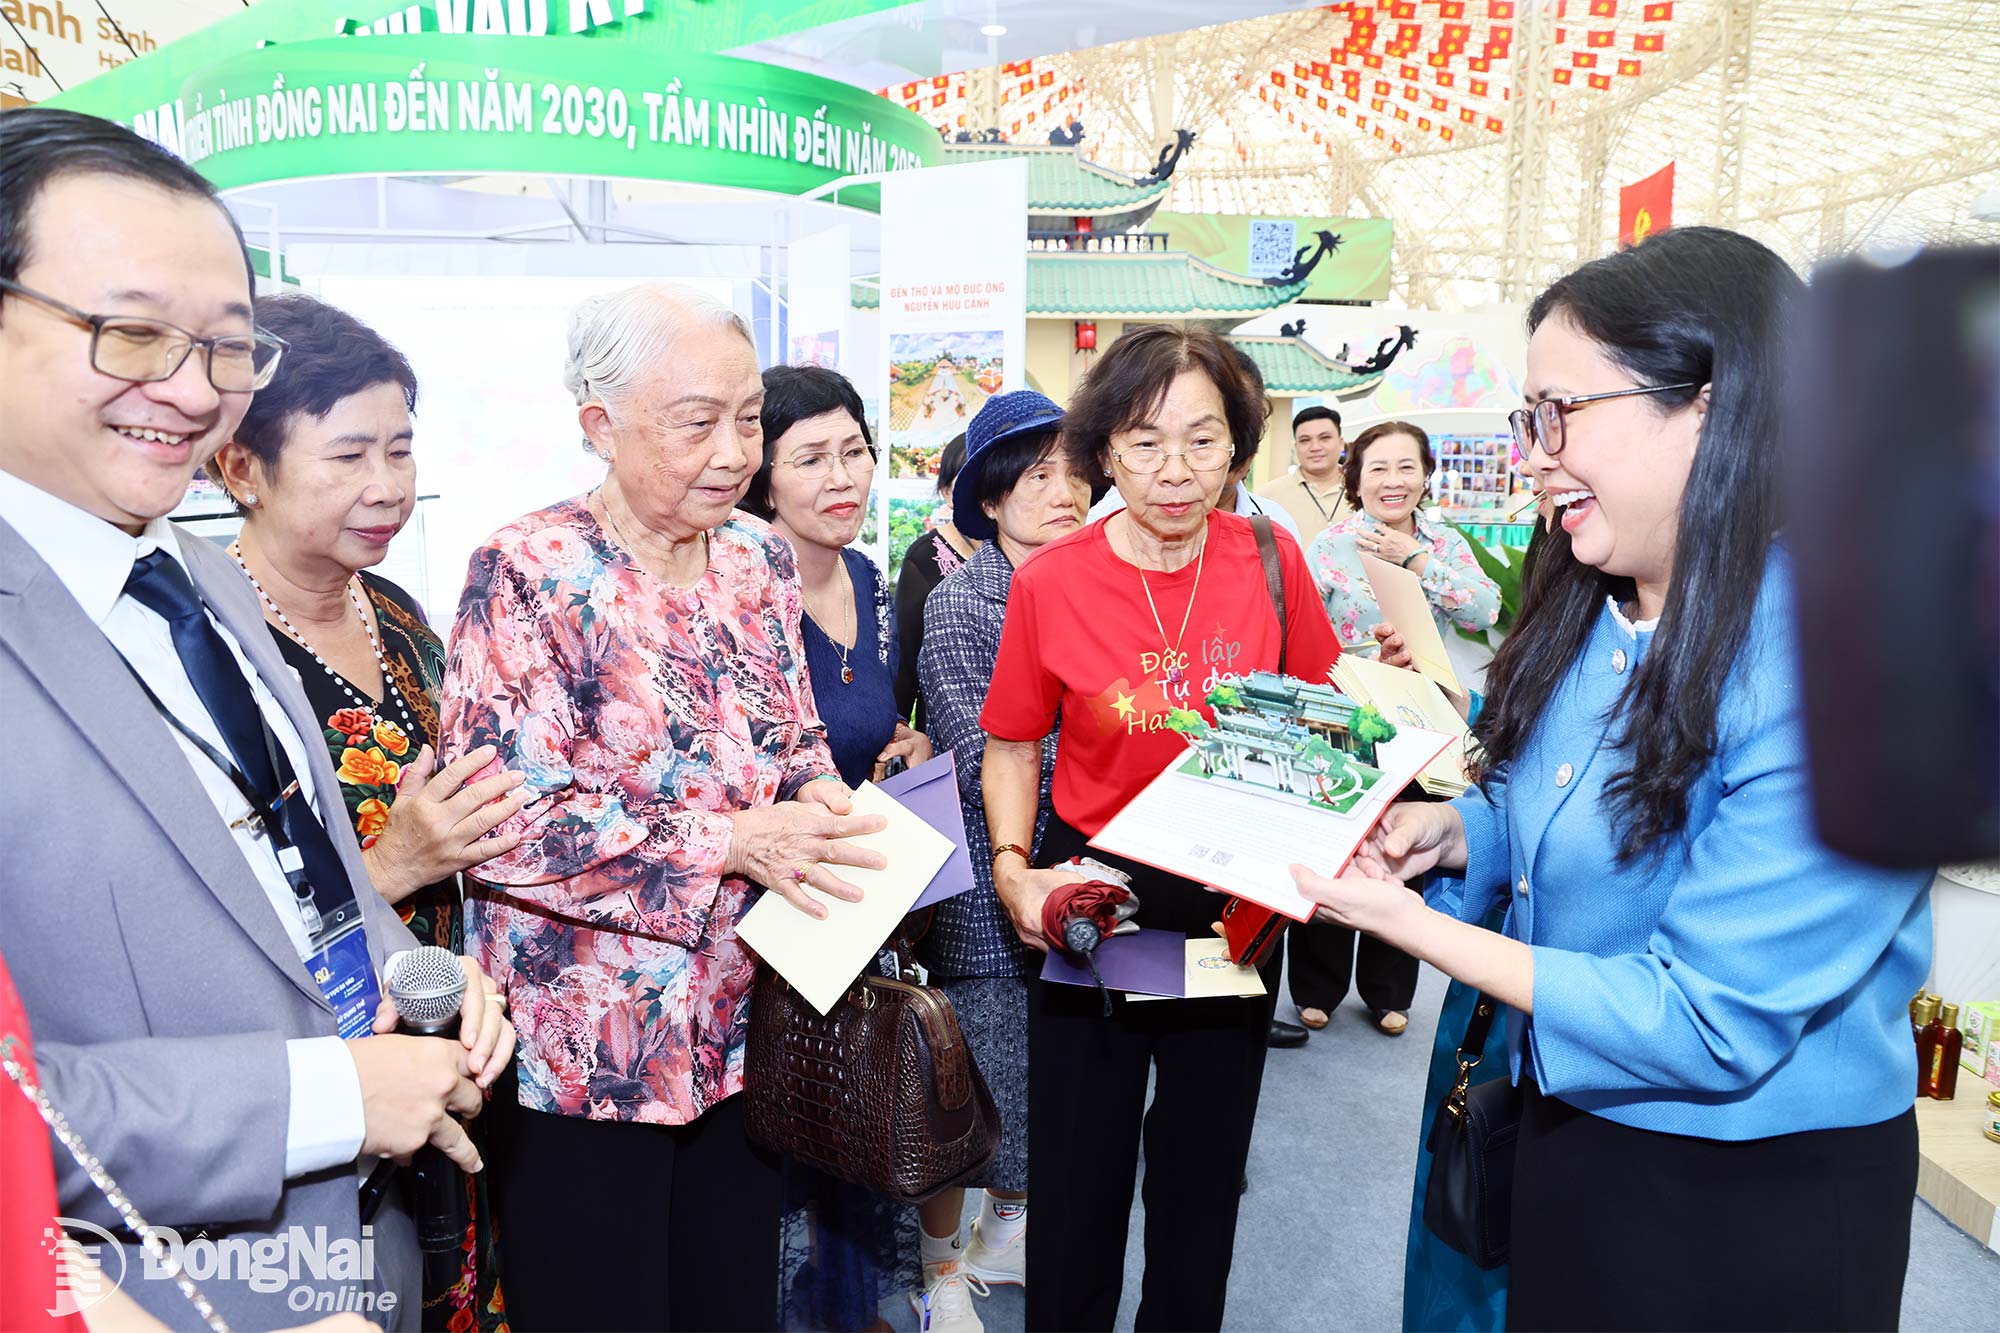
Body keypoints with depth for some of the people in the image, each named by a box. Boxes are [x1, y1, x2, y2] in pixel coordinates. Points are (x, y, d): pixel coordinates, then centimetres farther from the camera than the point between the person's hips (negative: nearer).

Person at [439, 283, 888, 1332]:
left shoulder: (759, 558, 4)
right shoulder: (528, 574, -14)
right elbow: (500, 820, -20)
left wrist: (822, 800, -8)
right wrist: (727, 841, -23)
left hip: (740, 1030, 6)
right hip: (587, 1050, -5)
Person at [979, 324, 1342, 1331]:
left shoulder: (1270, 560, -9)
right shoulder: (1050, 582, -12)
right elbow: (1014, 745, 1)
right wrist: (1011, 869, -13)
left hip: (1237, 899, 2)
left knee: (1202, 1169, 20)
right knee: (1078, 1171, 13)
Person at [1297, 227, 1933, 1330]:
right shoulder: (1591, 614, -2)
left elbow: (1708, 1025, -28)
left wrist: (1411, 925, -26)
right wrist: (1454, 832, -9)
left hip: (1753, 1198, -7)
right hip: (1563, 1117, 7)